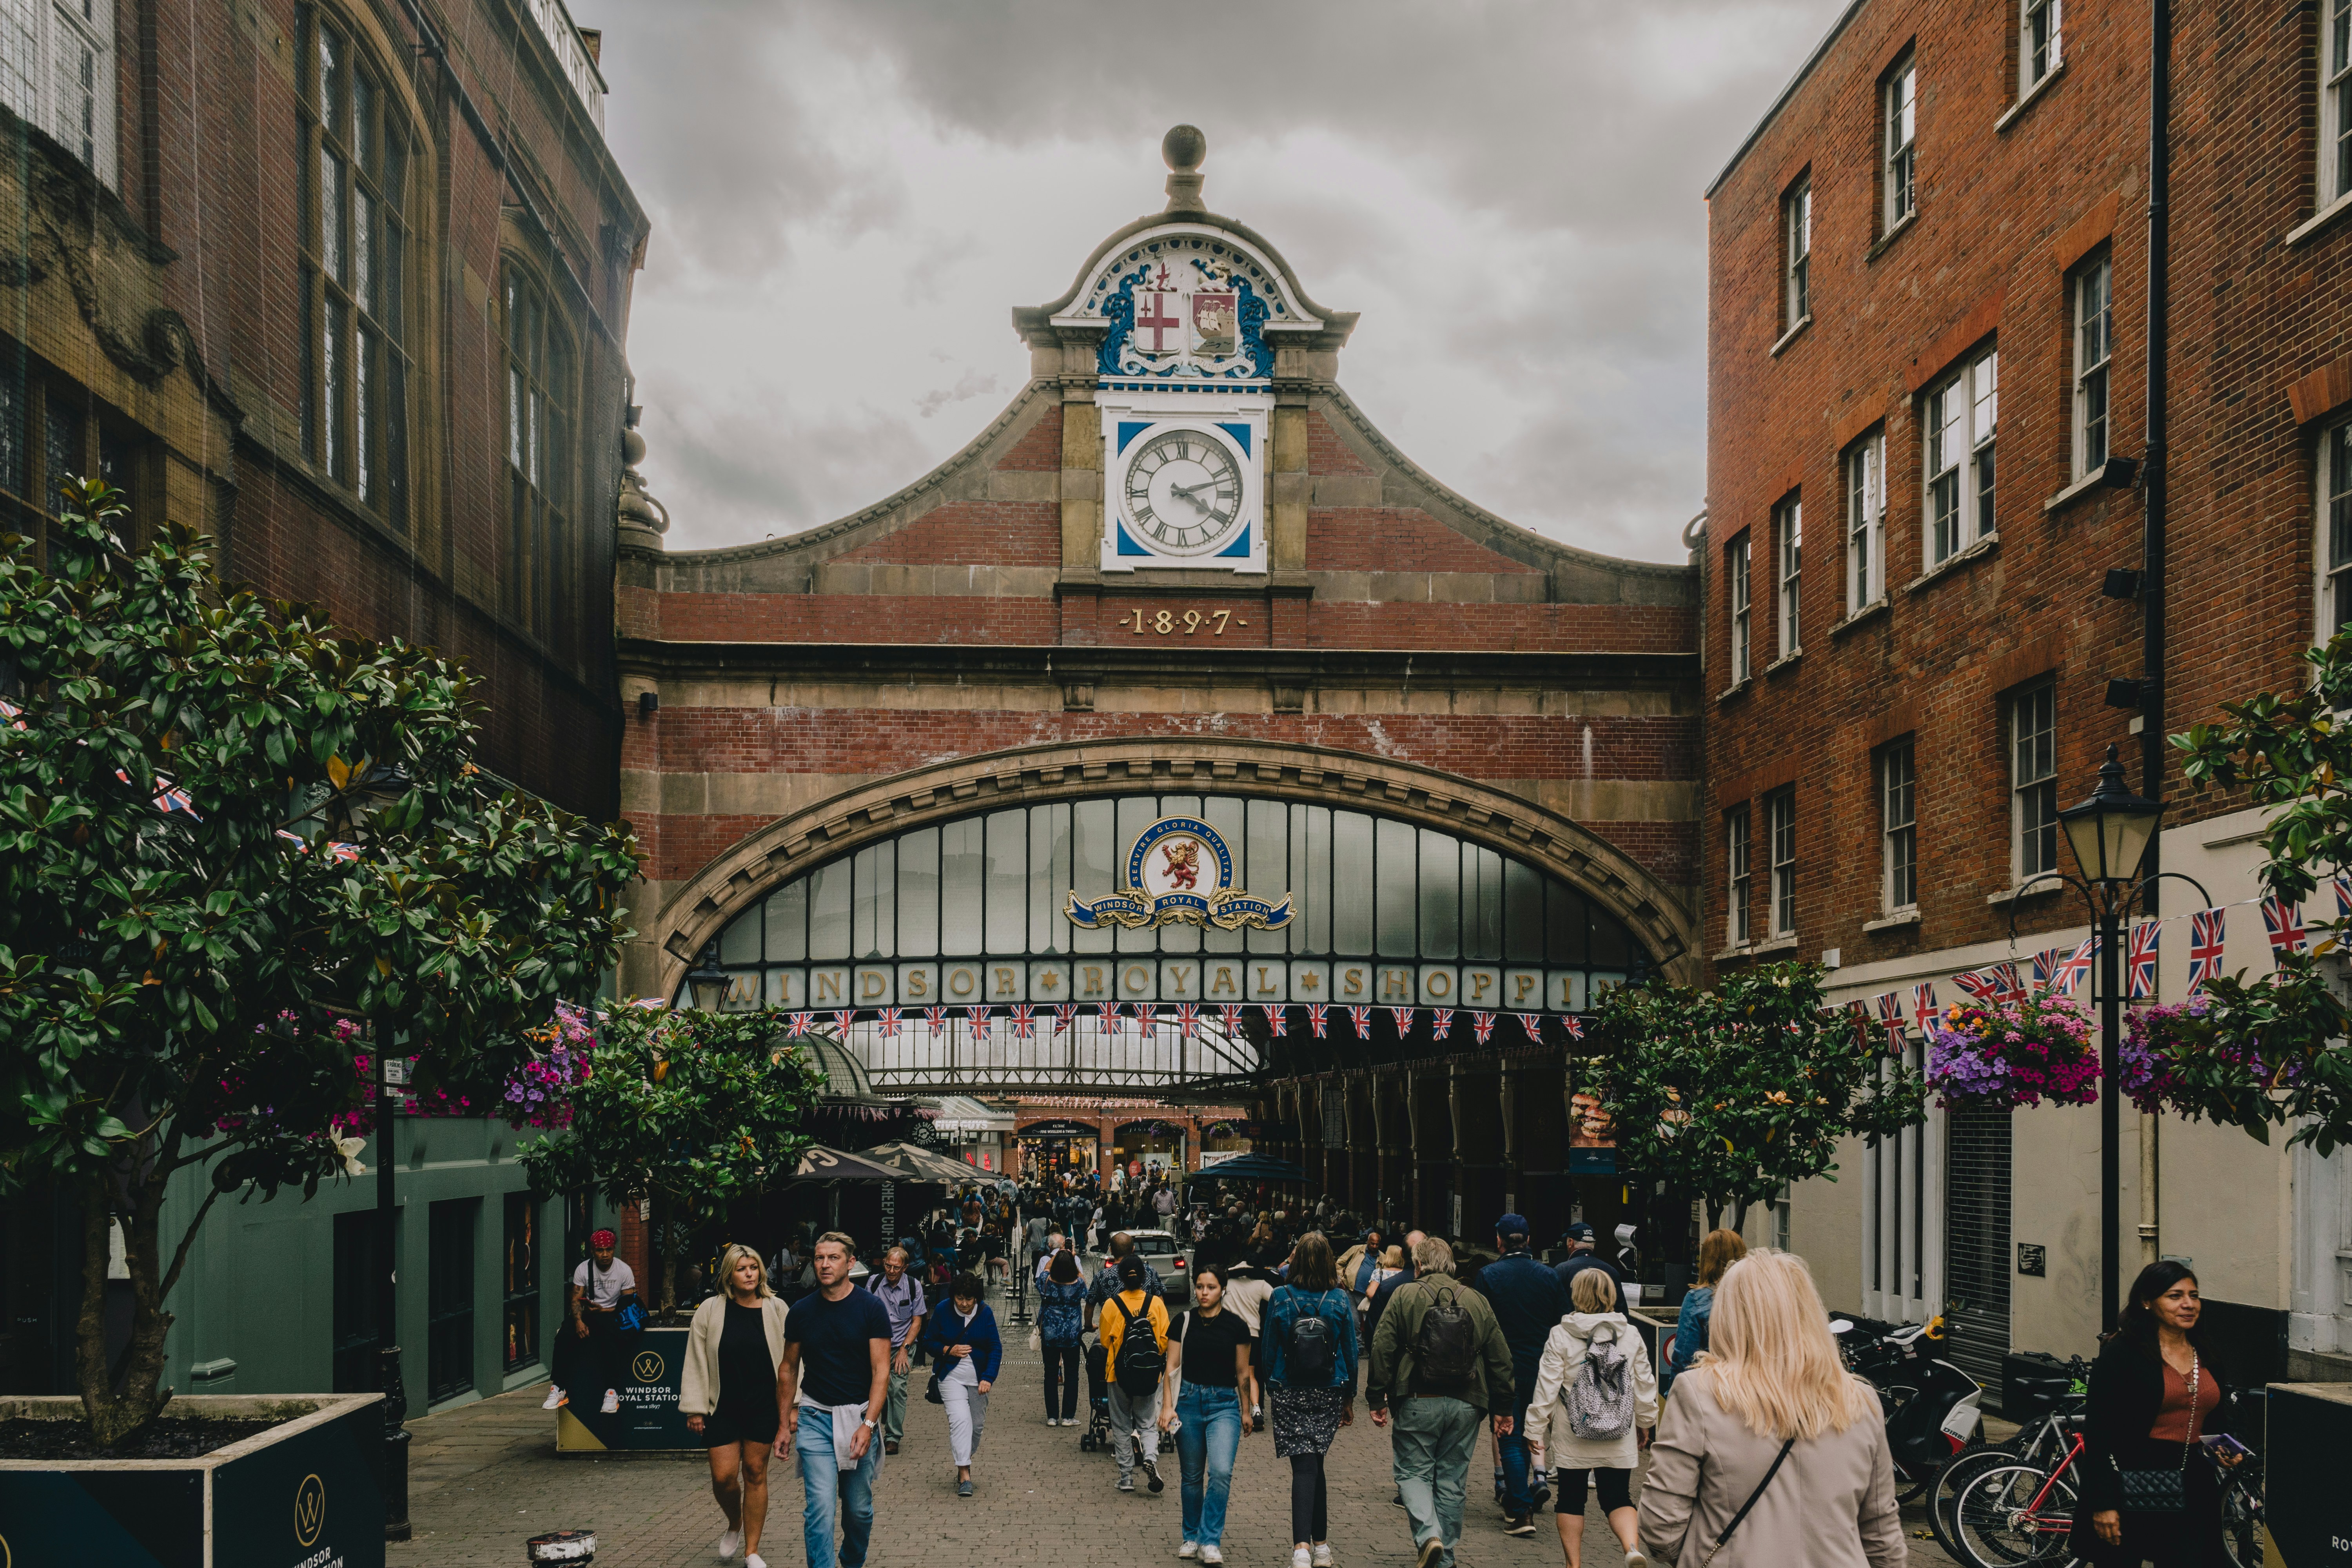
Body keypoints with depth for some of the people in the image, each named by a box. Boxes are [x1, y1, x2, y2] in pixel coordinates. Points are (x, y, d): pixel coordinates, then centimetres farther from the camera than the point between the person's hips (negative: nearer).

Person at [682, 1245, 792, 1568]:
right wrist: (695, 1408, -2)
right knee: (723, 1476, -4)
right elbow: (696, 1362, 1)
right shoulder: (710, 1311, -2)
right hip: (723, 1408, 0)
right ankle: (735, 1525, 29)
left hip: (764, 1407, 0)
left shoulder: (776, 1309, -1)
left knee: (755, 1472, 5)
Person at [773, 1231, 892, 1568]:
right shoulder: (802, 1311, 1)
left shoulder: (871, 1308, -6)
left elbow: (881, 1370, -9)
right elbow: (788, 1369, 12)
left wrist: (868, 1424, -19)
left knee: (859, 1508, 10)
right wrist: (784, 1423, 10)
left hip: (859, 1415, -1)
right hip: (815, 1417, 1)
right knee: (820, 1507, -11)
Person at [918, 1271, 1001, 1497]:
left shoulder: (985, 1313, -5)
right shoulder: (943, 1312, -6)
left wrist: (988, 1379, -14)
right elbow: (928, 1342, 4)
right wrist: (948, 1351, -14)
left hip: (978, 1379, 2)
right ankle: (964, 1476, -20)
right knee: (960, 1420, -18)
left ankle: (965, 1462, 32)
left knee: (977, 1424, 7)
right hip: (952, 1377, -2)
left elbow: (996, 1349, -3)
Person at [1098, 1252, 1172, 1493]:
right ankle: (1151, 1457, -16)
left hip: (1119, 1373, -1)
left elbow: (1105, 1342, -3)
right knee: (1148, 1423, 12)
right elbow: (1165, 1339, -1)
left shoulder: (1112, 1304, -9)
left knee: (1121, 1426, 11)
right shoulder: (1156, 1303, -5)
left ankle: (1126, 1478, 11)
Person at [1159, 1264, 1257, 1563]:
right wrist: (1168, 1406, -4)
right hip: (1189, 1400, 2)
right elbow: (1172, 1367, 4)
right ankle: (1192, 1537, 25)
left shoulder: (1236, 1325, 0)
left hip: (1224, 1403, -1)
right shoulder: (1184, 1323, 2)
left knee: (1221, 1472, -17)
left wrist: (1246, 1411, 11)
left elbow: (1243, 1374, 7)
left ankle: (1210, 1541, -8)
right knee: (1191, 1475, 9)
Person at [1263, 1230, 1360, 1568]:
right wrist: (1349, 1400, 12)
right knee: (1315, 1465, 16)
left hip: (1289, 1395, -2)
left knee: (1304, 1467, -4)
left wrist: (1270, 1391, 12)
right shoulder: (1340, 1300, -4)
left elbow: (1270, 1350, 0)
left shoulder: (1280, 1298, -6)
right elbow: (1350, 1353, 2)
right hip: (1329, 1395, 2)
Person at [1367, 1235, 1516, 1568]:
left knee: (1413, 1472, 7)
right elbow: (1500, 1357, 10)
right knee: (1452, 1480, 11)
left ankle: (1429, 1535, -15)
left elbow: (1382, 1350, -5)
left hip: (1419, 1403, -3)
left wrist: (1377, 1399, 2)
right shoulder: (1477, 1301, 9)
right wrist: (1502, 1408, 16)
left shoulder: (1403, 1296, -1)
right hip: (1466, 1405, 3)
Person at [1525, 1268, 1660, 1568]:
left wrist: (1536, 1428, 0)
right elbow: (1645, 1385, 8)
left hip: (1571, 1440, -2)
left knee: (1571, 1499, 12)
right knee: (1618, 1498, 9)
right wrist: (1646, 1423, 23)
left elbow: (1547, 1386, -8)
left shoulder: (1560, 1336, -8)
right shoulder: (1631, 1336, 1)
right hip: (1618, 1441, 2)